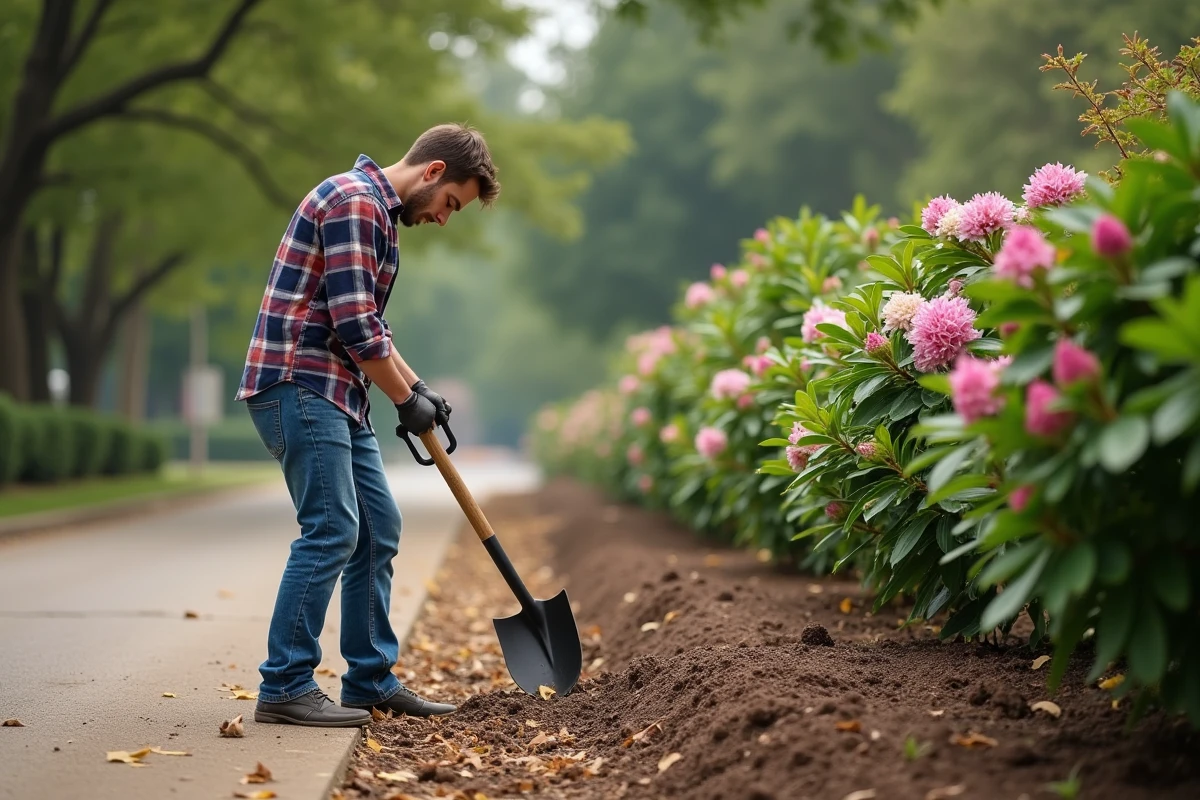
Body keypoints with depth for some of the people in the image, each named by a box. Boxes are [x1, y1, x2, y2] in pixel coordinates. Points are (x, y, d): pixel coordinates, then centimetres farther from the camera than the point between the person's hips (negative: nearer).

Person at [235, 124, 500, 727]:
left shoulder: (378, 211, 20)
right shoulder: (354, 199, -14)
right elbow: (354, 324, -19)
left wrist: (416, 387, 20)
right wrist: (406, 399, -8)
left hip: (335, 395, 11)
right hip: (297, 385, -11)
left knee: (378, 528, 11)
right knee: (332, 529, -13)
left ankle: (371, 680, 18)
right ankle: (284, 688, -7)